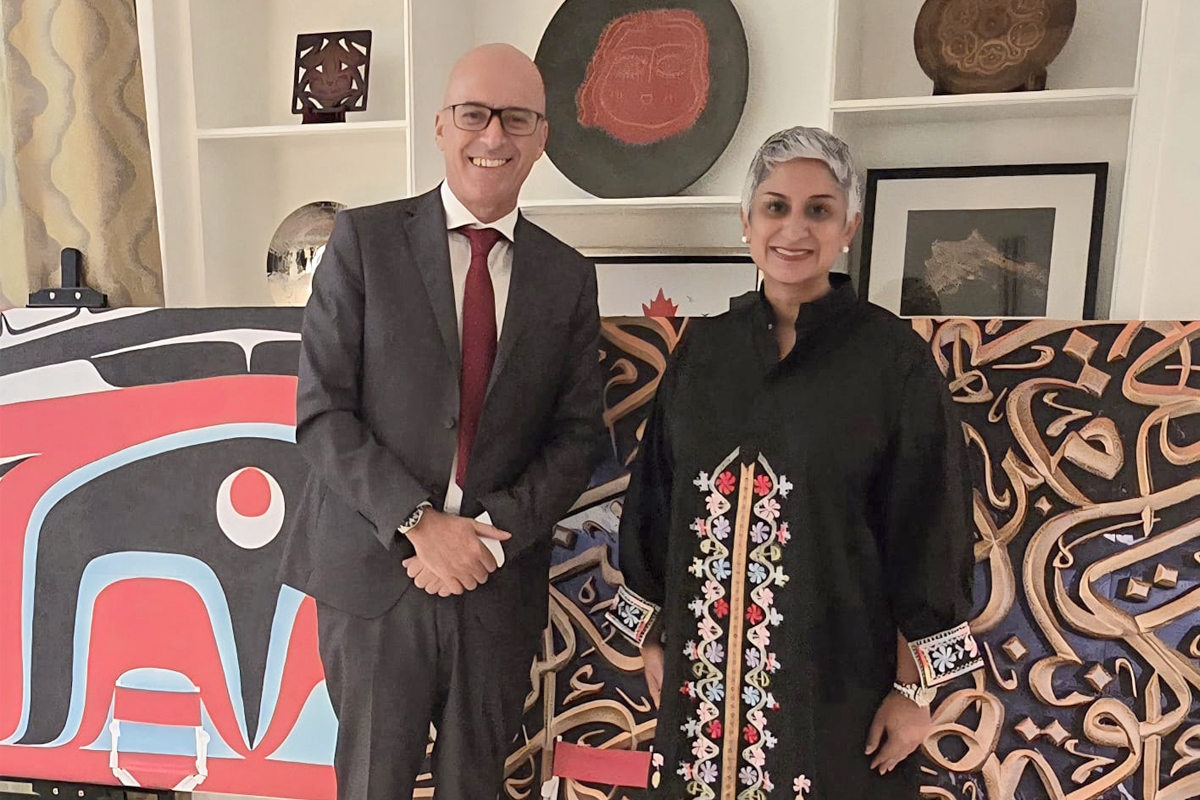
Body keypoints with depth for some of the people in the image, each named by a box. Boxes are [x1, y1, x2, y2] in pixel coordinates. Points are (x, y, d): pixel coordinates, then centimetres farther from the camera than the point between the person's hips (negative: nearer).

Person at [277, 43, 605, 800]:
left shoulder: (569, 276, 4)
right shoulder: (364, 239, -3)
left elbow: (579, 434, 2)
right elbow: (321, 413, -7)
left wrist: (491, 532, -11)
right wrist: (418, 525, -15)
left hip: (501, 582, 2)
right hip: (375, 573, -1)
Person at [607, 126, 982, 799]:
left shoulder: (895, 358, -10)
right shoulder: (703, 349, -1)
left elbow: (929, 532, -7)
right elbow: (656, 501, 5)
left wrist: (914, 688, -5)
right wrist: (654, 636, 8)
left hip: (839, 669, -3)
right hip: (707, 667, 3)